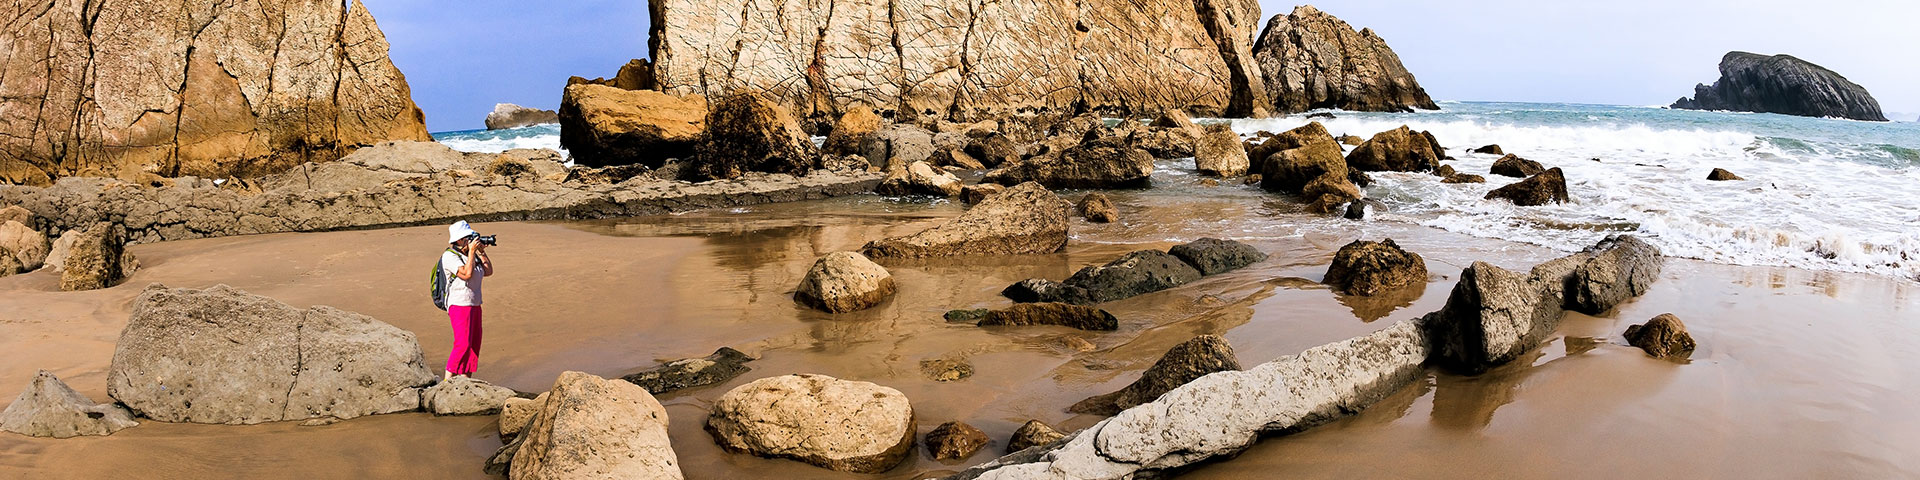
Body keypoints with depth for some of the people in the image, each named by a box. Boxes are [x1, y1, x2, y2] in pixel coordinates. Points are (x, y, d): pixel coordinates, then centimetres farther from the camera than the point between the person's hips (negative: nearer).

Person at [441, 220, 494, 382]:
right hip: (459, 304, -9)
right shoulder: (449, 256, -11)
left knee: (474, 344, 8)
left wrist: (481, 252, 5)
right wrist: (471, 251, -17)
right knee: (463, 344, -15)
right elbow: (466, 273, -23)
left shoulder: (472, 255, 13)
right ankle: (447, 379, -10)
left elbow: (488, 271, 12)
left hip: (474, 305, 9)